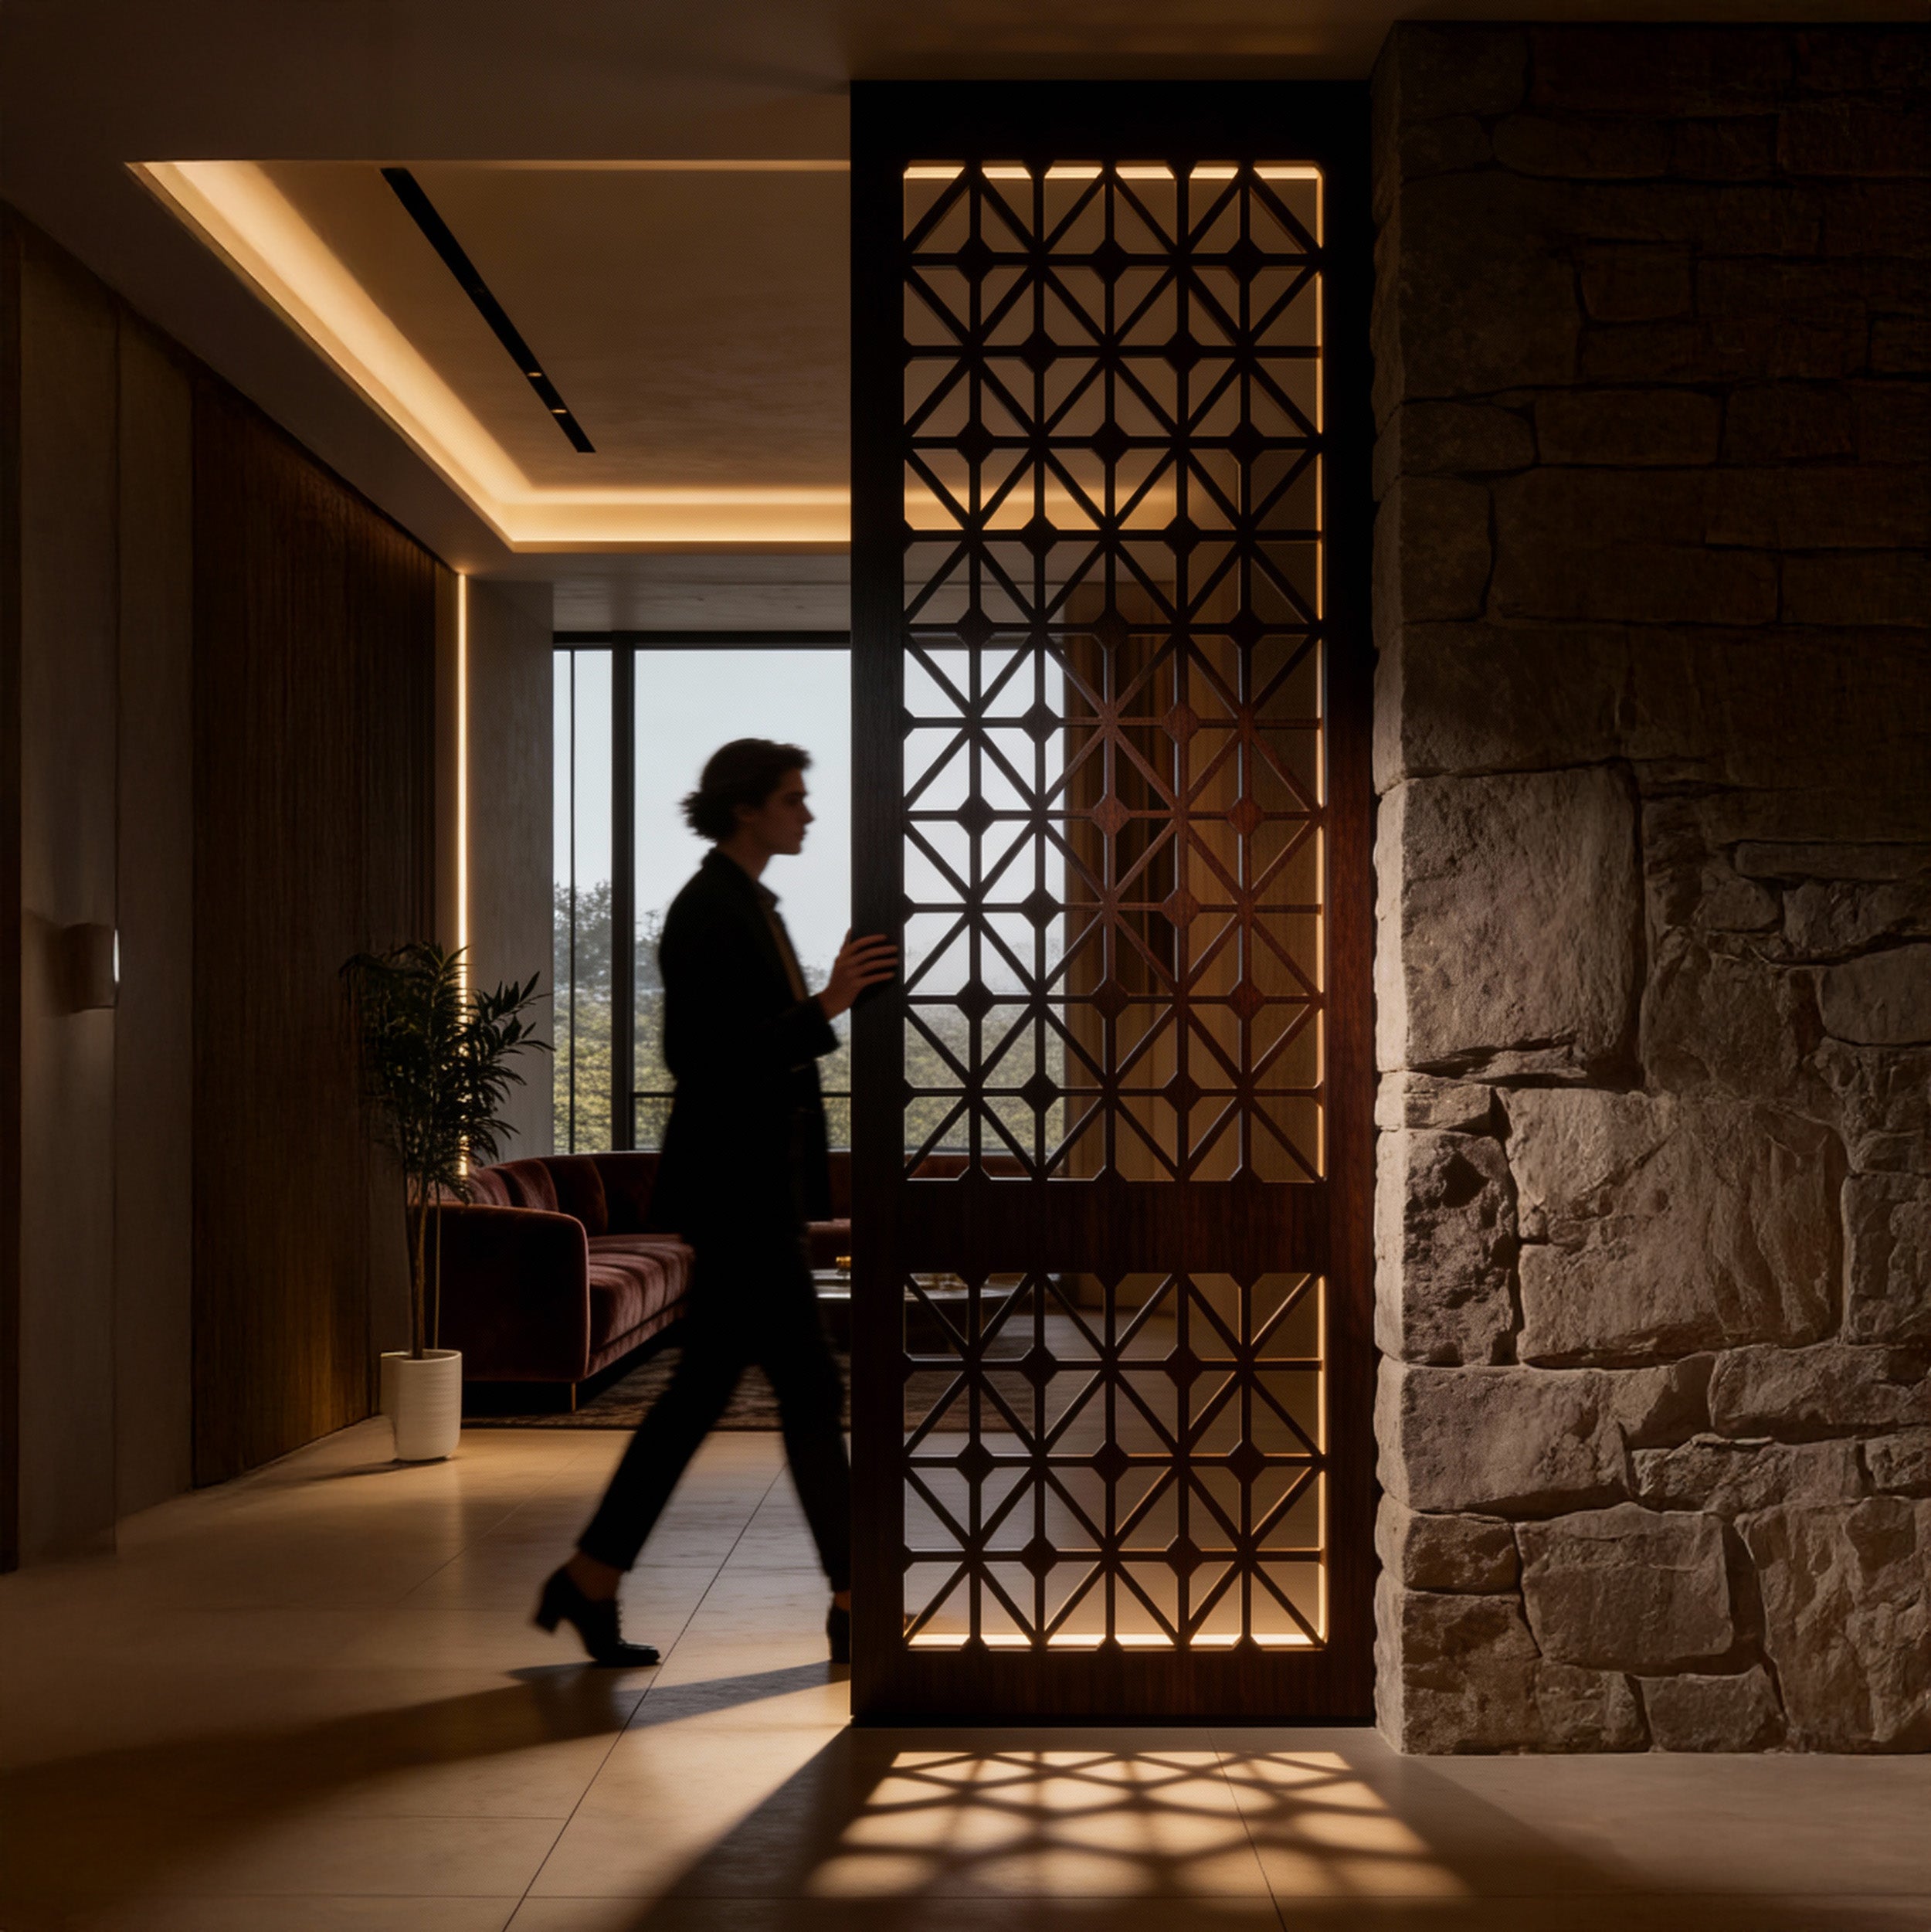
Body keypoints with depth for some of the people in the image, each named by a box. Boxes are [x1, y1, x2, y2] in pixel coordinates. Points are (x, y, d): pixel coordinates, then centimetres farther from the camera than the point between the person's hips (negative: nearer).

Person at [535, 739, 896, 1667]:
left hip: (758, 1184, 10)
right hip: (733, 1184, -10)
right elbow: (704, 1058, -21)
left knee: (702, 1389, 12)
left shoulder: (749, 905, 16)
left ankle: (589, 1581, 19)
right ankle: (853, 1611, 5)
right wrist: (826, 1007, -26)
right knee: (809, 1388, -4)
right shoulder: (706, 911, -14)